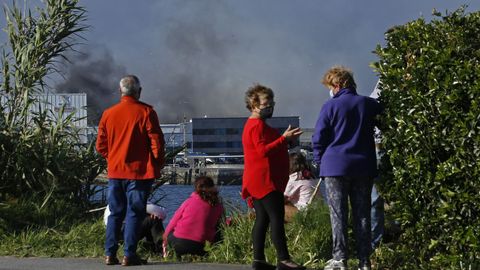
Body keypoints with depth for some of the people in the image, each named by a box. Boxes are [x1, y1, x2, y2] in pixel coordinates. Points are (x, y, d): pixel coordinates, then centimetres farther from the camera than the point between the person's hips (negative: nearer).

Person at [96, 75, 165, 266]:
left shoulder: (108, 114, 3)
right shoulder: (146, 112, -9)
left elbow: (100, 145, 6)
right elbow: (157, 141, -10)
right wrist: (157, 166, 3)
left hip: (115, 171, 4)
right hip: (139, 172, -4)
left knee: (115, 213, 11)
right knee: (134, 213, 0)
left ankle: (110, 254, 9)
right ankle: (129, 255, -5)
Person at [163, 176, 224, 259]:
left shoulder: (190, 201, 2)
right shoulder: (218, 207, 2)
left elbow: (174, 220, 11)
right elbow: (217, 226, 9)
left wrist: (166, 233, 27)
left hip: (179, 243, 1)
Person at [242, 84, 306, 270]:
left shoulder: (252, 125, 23)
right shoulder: (258, 125, -12)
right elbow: (264, 150, -22)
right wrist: (284, 139, -23)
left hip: (256, 182, 11)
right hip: (265, 180, -11)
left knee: (262, 218, 8)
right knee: (277, 218, -14)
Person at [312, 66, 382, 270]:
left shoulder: (331, 106, -7)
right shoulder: (369, 105, 4)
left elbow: (318, 138, -4)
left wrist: (319, 161, 10)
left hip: (335, 167, -3)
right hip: (364, 167, 3)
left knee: (338, 215, 1)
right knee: (362, 215, 7)